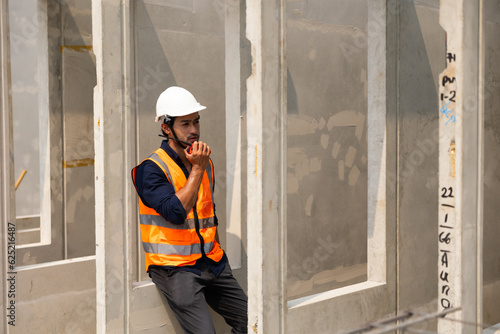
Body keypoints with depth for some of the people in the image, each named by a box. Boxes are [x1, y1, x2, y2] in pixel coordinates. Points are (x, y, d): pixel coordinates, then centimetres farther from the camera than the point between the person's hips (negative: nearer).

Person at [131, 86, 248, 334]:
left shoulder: (204, 163, 12)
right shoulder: (151, 169, -10)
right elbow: (175, 212, -24)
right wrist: (197, 169, -17)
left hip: (210, 264, 7)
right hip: (174, 267, -7)